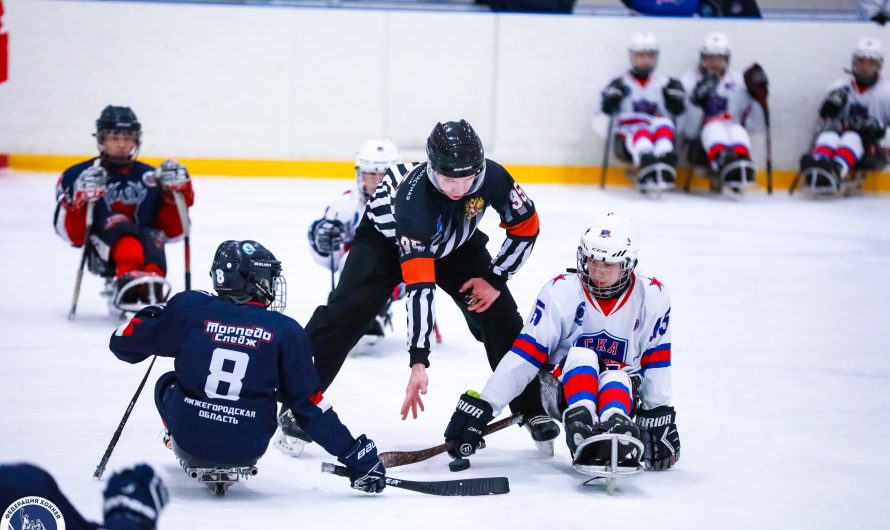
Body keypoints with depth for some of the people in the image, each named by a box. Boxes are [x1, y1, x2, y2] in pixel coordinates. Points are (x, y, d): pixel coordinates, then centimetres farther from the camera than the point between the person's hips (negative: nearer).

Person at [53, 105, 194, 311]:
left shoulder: (150, 176, 18)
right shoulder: (77, 176, 9)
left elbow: (171, 230, 15)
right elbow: (73, 236, 2)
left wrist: (177, 192, 1)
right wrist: (80, 200, -15)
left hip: (144, 250, 2)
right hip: (102, 255, -2)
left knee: (153, 237, -32)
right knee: (117, 223, -32)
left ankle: (151, 286, -63)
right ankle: (128, 279, -62)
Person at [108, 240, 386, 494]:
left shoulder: (189, 308, -6)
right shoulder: (286, 332, -7)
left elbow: (124, 343, 2)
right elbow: (309, 405, -5)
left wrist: (151, 316, 24)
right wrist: (356, 456, 2)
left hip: (190, 439, 0)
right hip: (248, 450, 0)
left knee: (167, 383, 30)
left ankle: (193, 459, 29)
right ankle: (233, 464, 27)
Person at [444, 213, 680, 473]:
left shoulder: (652, 296, -8)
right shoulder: (561, 291, -13)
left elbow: (655, 360, -2)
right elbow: (523, 356, -16)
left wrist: (659, 417, -7)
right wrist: (480, 407, -22)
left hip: (621, 388, 0)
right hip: (563, 389, 0)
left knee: (616, 378, -34)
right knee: (581, 356, -31)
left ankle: (616, 424, -68)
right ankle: (581, 424, -60)